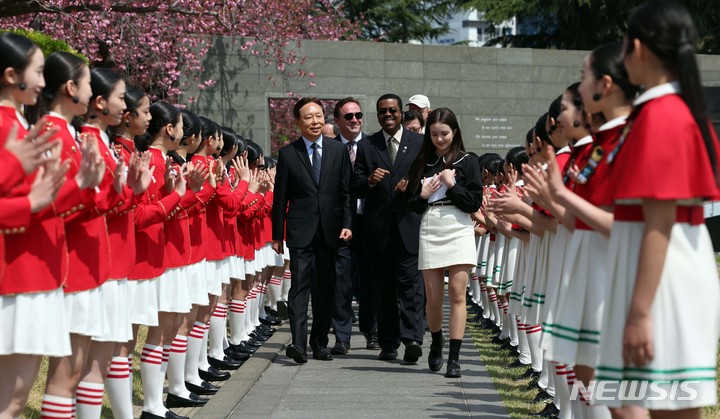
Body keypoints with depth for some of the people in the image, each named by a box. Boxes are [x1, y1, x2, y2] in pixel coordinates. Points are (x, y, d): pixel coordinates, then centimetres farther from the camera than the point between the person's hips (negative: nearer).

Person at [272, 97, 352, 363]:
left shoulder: (338, 151, 8)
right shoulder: (288, 154, 3)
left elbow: (346, 191, 8)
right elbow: (280, 197, 3)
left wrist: (346, 224, -2)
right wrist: (277, 234, 2)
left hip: (330, 230, 2)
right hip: (301, 231, -2)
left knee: (325, 288, 7)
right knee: (300, 285, -10)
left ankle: (320, 342, 16)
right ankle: (298, 343, -15)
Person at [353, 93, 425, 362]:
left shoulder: (419, 143, 8)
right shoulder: (366, 147, 11)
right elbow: (355, 189, 7)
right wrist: (369, 181, -14)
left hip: (409, 225, -2)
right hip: (379, 227, 2)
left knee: (410, 280, -11)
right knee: (384, 286, 6)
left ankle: (412, 338, -16)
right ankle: (388, 343, 11)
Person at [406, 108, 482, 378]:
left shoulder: (467, 162, 5)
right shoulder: (422, 163, 12)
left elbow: (475, 203, -1)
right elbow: (410, 204, 14)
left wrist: (452, 185, -9)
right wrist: (423, 195, -5)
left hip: (458, 231, -2)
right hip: (429, 232, 2)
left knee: (457, 293, -8)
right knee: (433, 297, 4)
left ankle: (454, 358, -6)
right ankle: (436, 343, 31)